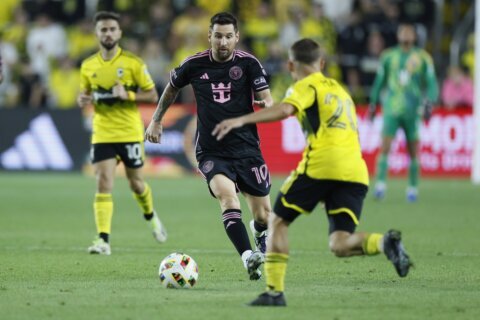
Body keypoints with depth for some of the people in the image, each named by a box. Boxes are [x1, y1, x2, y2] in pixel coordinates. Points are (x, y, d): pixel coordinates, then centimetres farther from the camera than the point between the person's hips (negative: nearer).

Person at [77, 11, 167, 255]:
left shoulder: (133, 63, -5)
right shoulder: (88, 66, 5)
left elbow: (152, 96, -3)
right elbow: (83, 95, 18)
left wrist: (128, 95, -20)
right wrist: (83, 100, -6)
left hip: (130, 133, -2)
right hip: (102, 133, 2)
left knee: (135, 182, 11)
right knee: (103, 184, -11)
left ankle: (151, 217, 42)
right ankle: (103, 240, -15)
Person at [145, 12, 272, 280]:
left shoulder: (248, 63, -5)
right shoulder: (194, 65, -2)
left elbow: (267, 99, -11)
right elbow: (172, 88, 18)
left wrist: (269, 106, -35)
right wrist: (157, 120, 25)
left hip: (247, 148, 1)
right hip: (211, 152, -1)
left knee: (263, 215, 7)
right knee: (227, 196, -30)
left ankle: (260, 231, 46)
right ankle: (249, 258, -40)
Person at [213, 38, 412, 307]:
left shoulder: (306, 86, 7)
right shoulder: (340, 90, 30)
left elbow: (284, 110, -14)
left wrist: (241, 120, -20)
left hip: (322, 164, -6)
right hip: (356, 171, 6)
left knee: (278, 221, 10)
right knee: (340, 246, 0)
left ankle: (275, 291, 2)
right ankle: (384, 242, -28)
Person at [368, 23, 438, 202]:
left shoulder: (423, 58, 4)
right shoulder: (388, 57, 7)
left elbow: (431, 83, 5)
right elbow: (379, 81, 17)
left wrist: (429, 103, -9)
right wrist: (373, 103, 17)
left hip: (412, 111, 0)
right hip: (391, 109, 0)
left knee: (413, 152, 4)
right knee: (385, 148, -12)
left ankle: (413, 189, 14)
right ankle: (380, 186, -13)